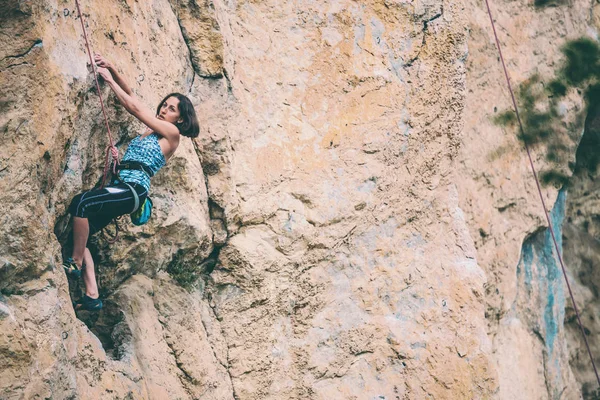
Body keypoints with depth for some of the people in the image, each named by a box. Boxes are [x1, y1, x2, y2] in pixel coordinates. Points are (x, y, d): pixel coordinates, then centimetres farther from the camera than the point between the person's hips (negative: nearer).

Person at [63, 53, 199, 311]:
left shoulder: (172, 133, 1)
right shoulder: (151, 129, 24)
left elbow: (134, 107, 0)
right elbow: (130, 96, 23)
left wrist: (110, 80, 5)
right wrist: (112, 70, 10)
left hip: (133, 190, -9)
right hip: (120, 189, 9)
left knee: (81, 202, -31)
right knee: (79, 234, -6)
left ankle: (75, 264, -21)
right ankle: (92, 297, -8)